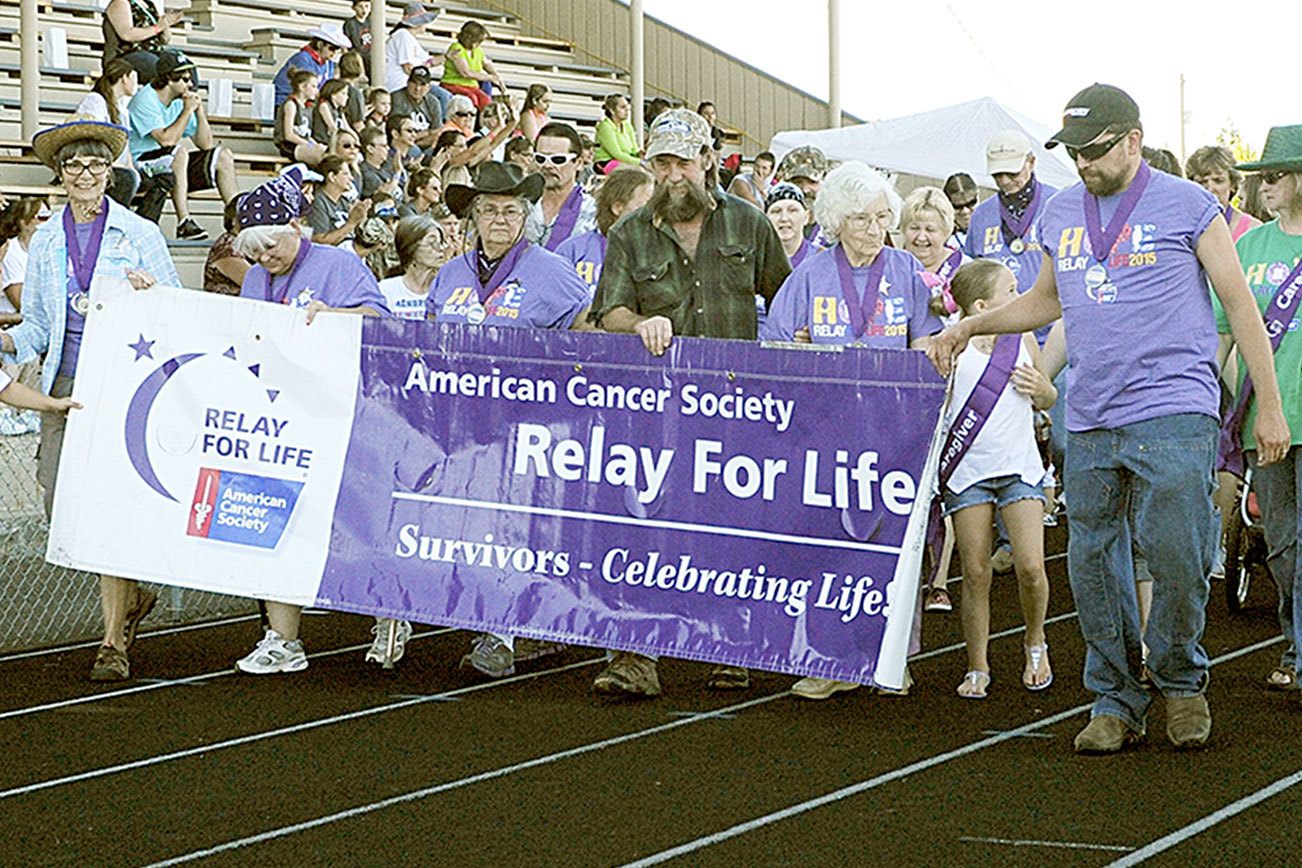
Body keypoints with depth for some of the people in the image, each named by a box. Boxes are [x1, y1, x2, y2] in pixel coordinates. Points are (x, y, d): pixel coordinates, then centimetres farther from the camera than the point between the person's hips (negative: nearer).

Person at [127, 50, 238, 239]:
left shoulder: (179, 103, 9)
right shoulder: (146, 99, -14)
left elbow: (206, 145, 10)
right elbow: (167, 140, -25)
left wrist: (200, 112, -2)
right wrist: (187, 111, -17)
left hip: (171, 164, 8)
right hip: (140, 162, -8)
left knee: (222, 156, 1)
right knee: (180, 151, -36)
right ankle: (183, 224, -40)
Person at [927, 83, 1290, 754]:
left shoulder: (1186, 206, 0)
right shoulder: (1060, 214, 14)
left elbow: (1239, 303, 3)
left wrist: (1269, 407, 1)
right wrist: (971, 326, 20)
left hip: (1173, 413, -5)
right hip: (1089, 421, 5)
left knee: (1176, 554, -12)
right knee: (1092, 563, 5)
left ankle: (1180, 679, 12)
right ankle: (1115, 701, 16)